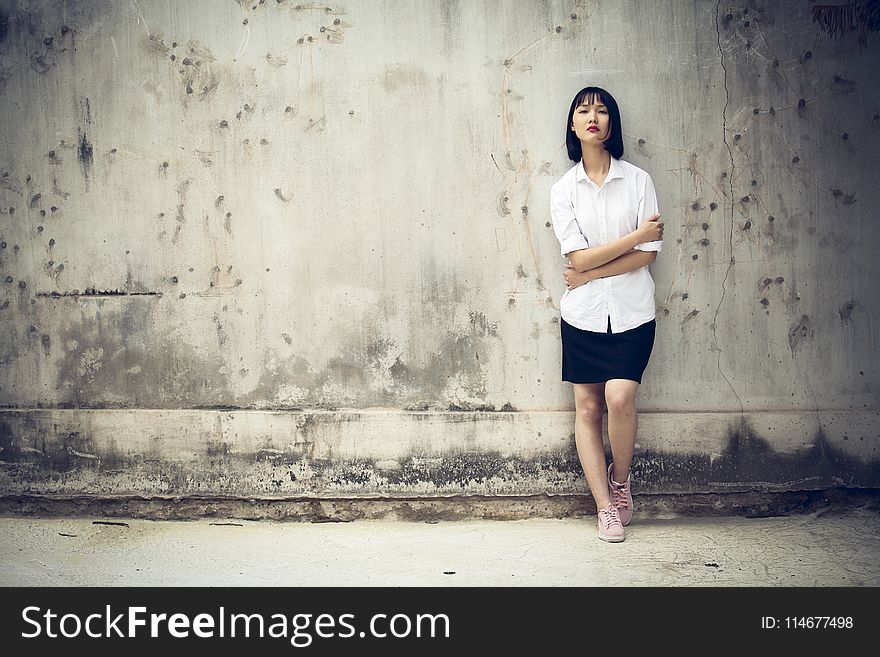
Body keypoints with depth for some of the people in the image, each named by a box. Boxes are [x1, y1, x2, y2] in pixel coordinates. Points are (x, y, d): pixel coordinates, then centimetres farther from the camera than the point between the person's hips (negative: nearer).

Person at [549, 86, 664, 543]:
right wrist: (638, 234, -10)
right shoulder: (563, 189, 3)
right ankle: (605, 506, 11)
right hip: (583, 313, 1)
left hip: (631, 311, -1)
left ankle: (621, 477, 12)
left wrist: (589, 274, -10)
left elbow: (649, 254, -6)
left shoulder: (638, 181, 1)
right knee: (587, 407, 1)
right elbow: (579, 257, -8)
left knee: (619, 397, -17)